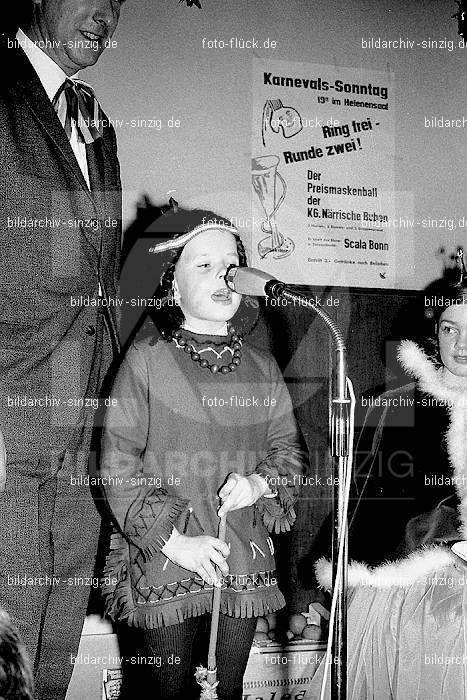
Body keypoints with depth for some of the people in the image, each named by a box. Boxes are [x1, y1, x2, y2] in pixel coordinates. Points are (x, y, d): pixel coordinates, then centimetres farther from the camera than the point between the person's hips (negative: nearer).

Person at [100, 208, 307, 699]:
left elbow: (288, 446, 12)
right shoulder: (145, 361, -5)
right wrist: (173, 540, -14)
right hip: (164, 560, -3)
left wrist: (259, 482, -10)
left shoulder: (261, 367, 8)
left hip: (245, 562, 4)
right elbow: (117, 466, -8)